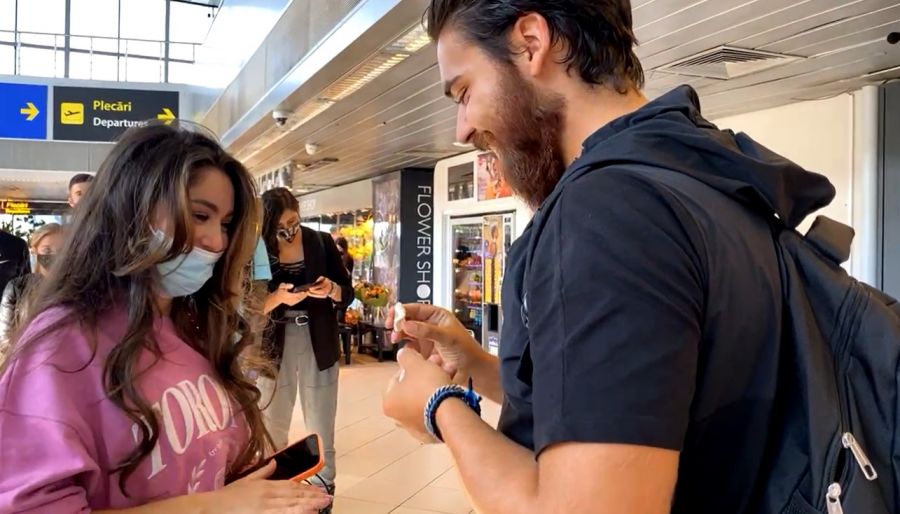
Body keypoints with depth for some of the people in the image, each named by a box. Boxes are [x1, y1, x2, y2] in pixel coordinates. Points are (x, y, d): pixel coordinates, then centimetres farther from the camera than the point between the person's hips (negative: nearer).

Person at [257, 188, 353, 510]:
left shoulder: (322, 242, -3)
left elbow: (348, 294, 1)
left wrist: (331, 289, -21)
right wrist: (277, 297, -26)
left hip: (319, 344, 0)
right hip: (274, 345, 0)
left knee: (321, 428, 10)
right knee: (272, 427, 12)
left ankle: (324, 493, 24)